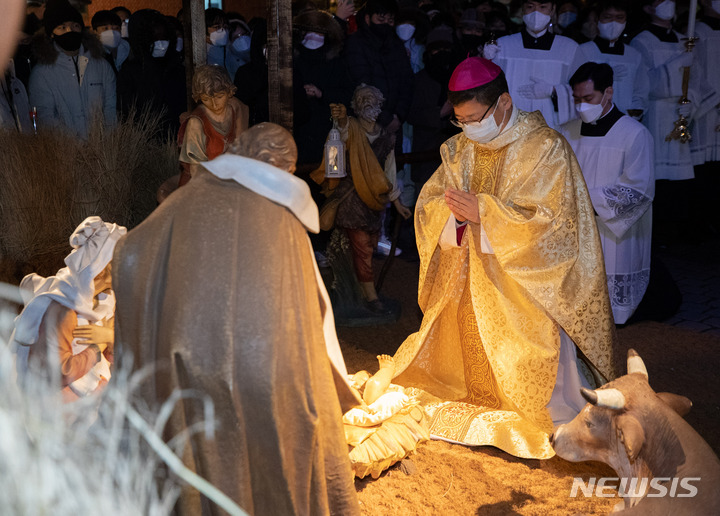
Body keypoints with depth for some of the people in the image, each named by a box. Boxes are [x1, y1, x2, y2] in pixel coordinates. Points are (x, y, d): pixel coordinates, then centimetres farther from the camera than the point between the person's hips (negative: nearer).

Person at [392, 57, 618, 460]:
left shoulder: (545, 148, -14)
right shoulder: (462, 148, 6)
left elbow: (550, 221, -21)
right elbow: (427, 204, 6)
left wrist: (483, 211, -23)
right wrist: (455, 210, -18)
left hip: (526, 286, -6)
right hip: (470, 282, 6)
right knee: (471, 361, 11)